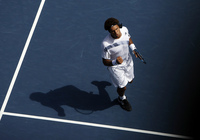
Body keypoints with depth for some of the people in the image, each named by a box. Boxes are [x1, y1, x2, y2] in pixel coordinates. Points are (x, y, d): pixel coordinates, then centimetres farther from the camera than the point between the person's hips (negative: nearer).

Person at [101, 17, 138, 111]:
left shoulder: (124, 30, -21)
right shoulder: (106, 44, -38)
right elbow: (105, 62, -25)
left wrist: (133, 48, -9)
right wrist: (115, 62, -44)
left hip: (128, 61, 6)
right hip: (115, 66, -5)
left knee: (130, 81, 25)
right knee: (122, 87, 6)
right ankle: (122, 98, 45)